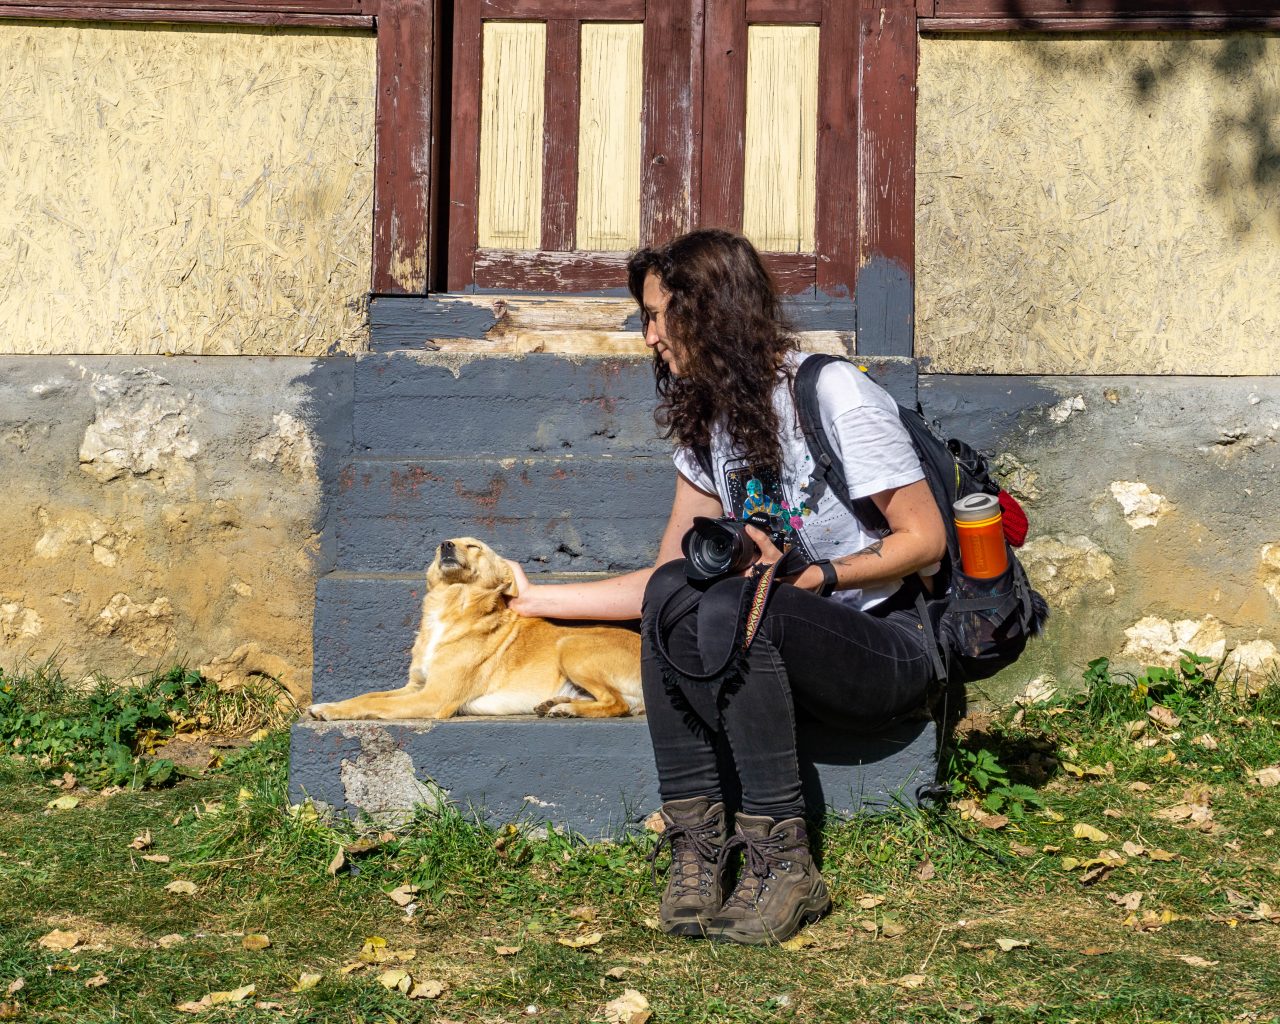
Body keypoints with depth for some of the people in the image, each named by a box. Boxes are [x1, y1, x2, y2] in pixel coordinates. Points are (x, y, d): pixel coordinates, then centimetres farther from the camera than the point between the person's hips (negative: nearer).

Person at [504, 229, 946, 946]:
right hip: (784, 642, 6)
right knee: (673, 594, -25)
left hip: (887, 649, -6)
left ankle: (783, 863, -30)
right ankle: (697, 846, -26)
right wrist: (538, 599, 9)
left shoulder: (835, 394, -11)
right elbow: (667, 575, 10)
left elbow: (926, 539, -11)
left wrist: (814, 577, -22)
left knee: (730, 610, -34)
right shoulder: (707, 416, 11)